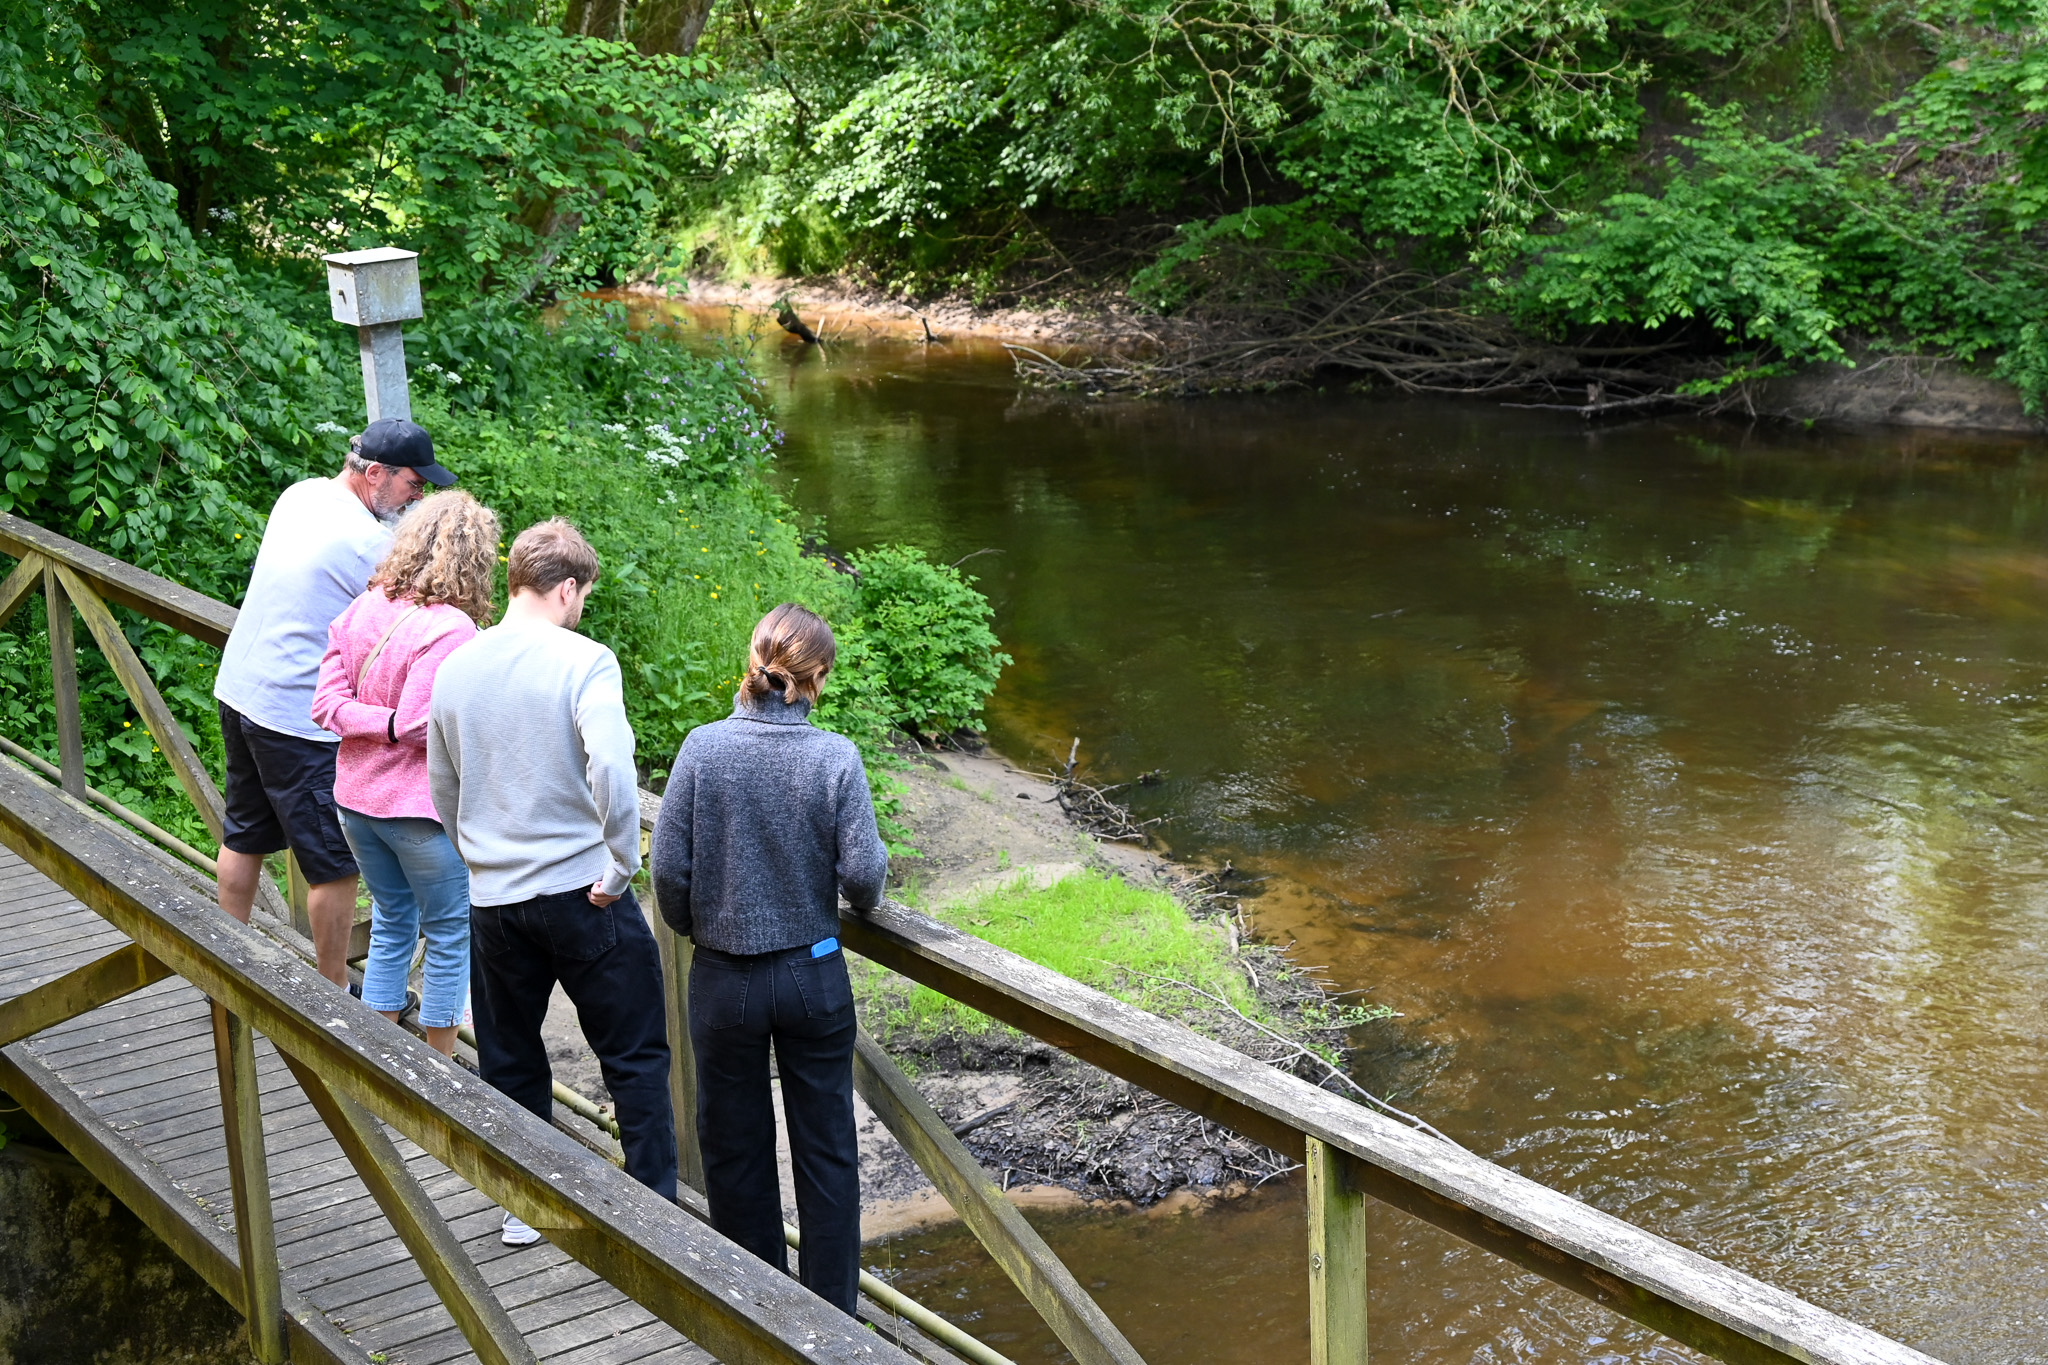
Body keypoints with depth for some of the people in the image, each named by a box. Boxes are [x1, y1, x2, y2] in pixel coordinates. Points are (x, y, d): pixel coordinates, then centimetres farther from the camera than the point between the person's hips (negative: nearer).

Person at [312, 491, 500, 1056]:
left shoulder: (361, 611, 2)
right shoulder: (450, 629, -21)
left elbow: (326, 705, -3)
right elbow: (418, 726, -24)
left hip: (357, 798, 7)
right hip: (423, 809, -7)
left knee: (391, 924, 22)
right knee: (450, 935, 10)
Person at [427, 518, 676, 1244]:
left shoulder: (455, 667, 5)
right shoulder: (583, 661, -13)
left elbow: (443, 789, 15)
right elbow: (611, 767, -28)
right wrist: (622, 864, -16)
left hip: (493, 898, 5)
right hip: (581, 891, -5)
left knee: (511, 1059, 18)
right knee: (635, 1054, 8)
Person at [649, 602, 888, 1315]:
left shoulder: (703, 748, -12)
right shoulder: (834, 756, -13)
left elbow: (669, 868, -10)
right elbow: (864, 872, -15)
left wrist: (695, 928, 10)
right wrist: (863, 902, 9)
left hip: (724, 979, 1)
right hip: (814, 976, 0)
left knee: (735, 1148, 16)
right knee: (825, 1147, 14)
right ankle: (830, 1313, 23)